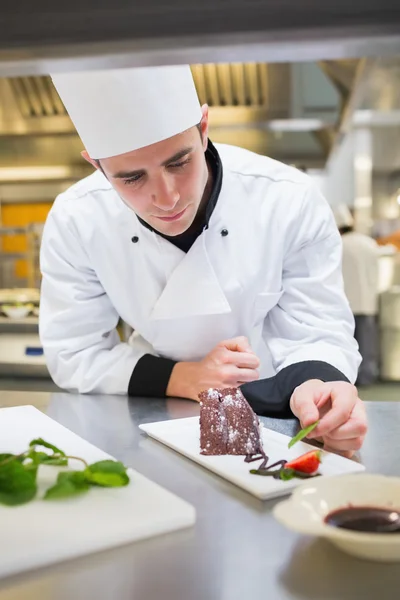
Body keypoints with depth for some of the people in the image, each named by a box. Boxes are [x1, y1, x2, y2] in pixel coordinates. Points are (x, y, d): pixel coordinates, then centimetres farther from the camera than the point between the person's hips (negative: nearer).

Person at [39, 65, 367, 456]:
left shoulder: (290, 202, -20)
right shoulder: (74, 222, -15)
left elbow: (316, 335, -12)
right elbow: (73, 353, -8)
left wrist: (315, 386, -35)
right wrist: (184, 379, -21)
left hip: (270, 413, 1)